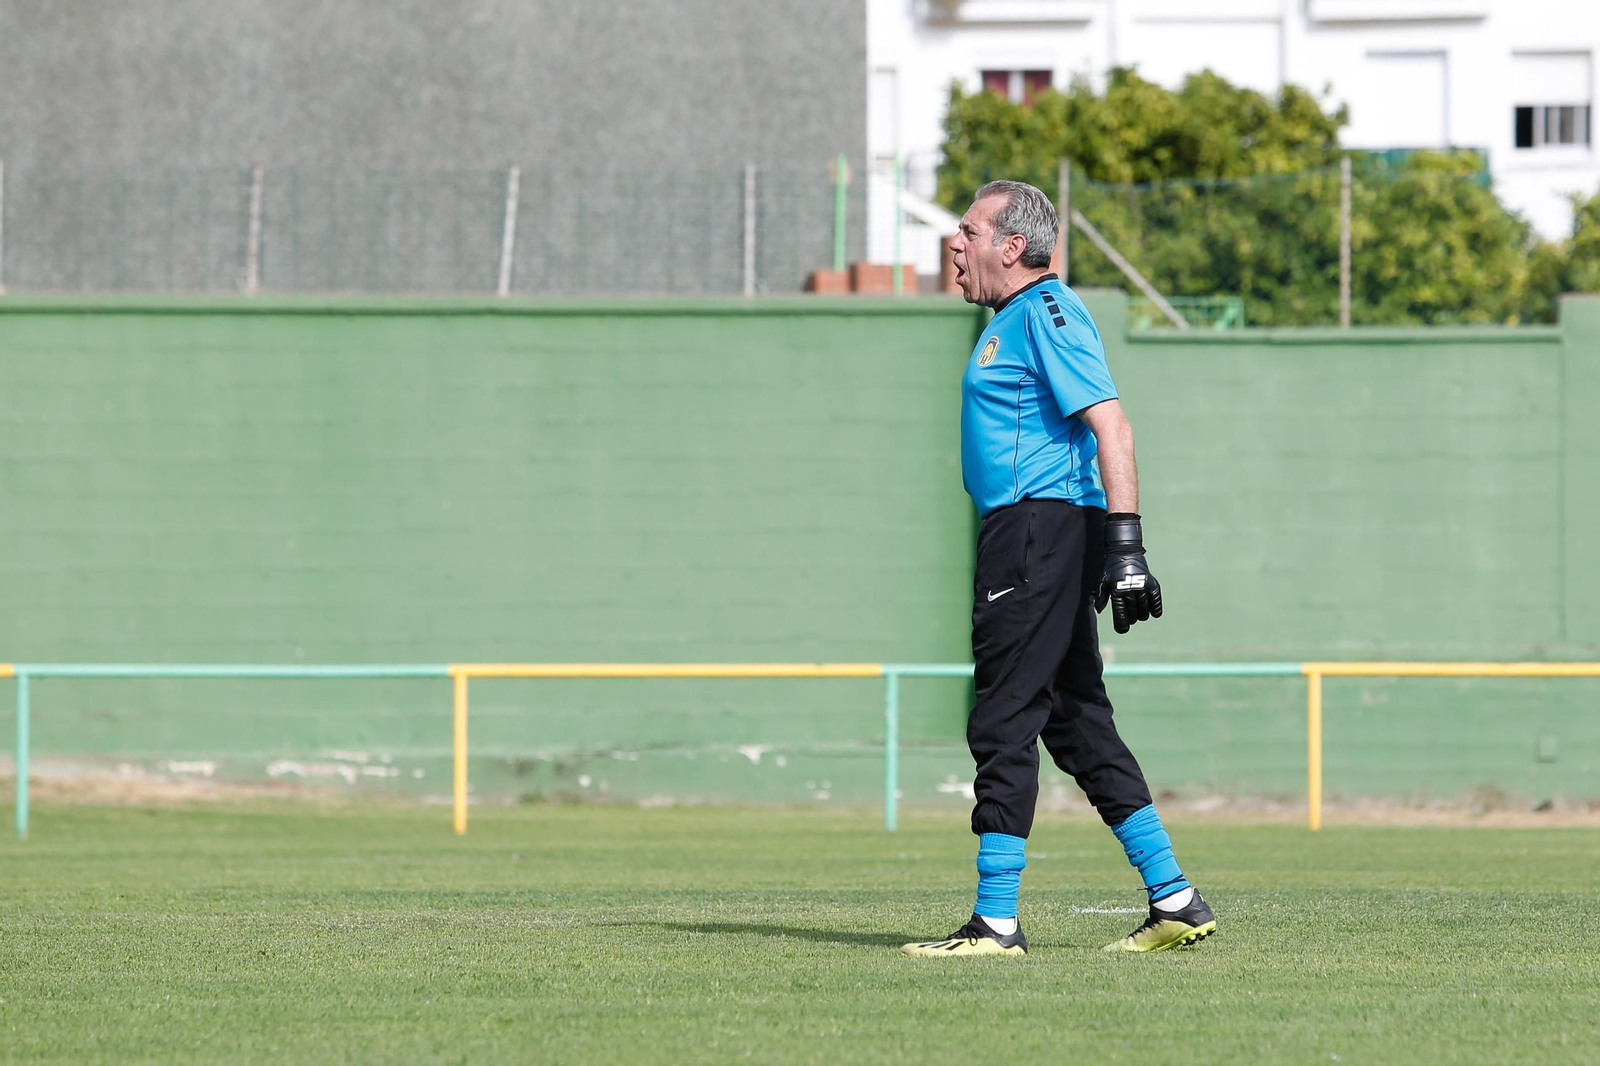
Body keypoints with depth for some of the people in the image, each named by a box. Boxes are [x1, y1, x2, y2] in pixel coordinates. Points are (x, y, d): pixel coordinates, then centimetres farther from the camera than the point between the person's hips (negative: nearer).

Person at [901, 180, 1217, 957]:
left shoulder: (1046, 313, -11)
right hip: (1030, 535, 10)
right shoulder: (1015, 319, 20)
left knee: (1004, 724, -8)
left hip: (1040, 527, -10)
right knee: (1076, 723, 11)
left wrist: (1125, 543, -27)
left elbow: (1111, 426, -20)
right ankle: (1174, 902, 11)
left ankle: (997, 923, -7)